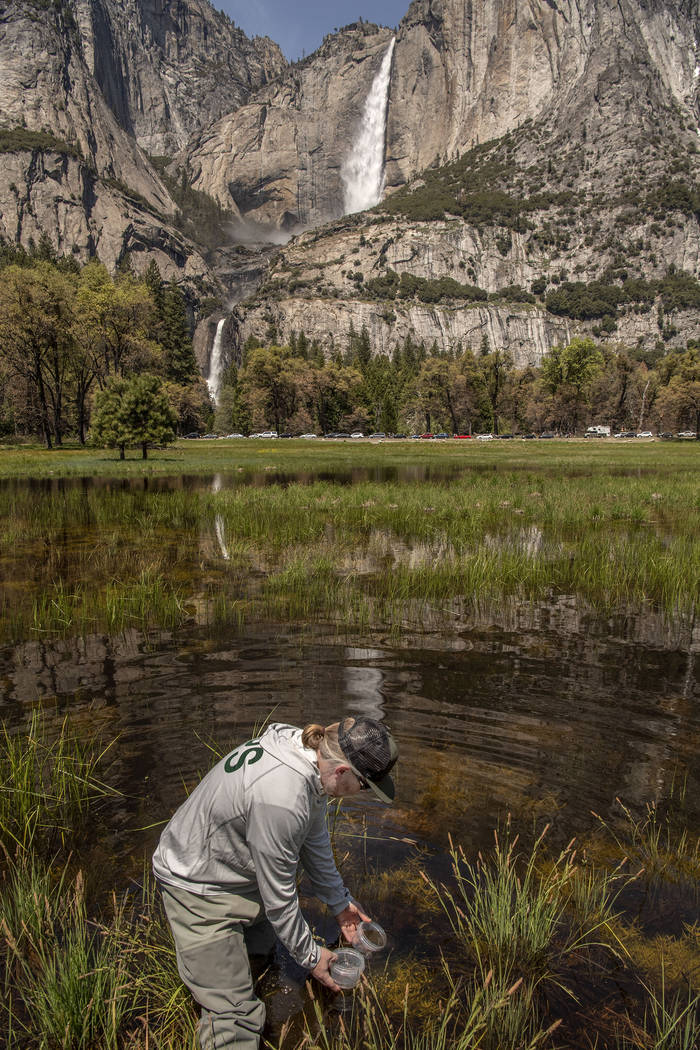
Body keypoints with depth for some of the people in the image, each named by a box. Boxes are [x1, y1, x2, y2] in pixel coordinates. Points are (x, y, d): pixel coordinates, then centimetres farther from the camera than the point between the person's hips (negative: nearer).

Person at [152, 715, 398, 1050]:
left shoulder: (312, 755, -12)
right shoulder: (281, 799, -40)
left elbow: (314, 838, 6)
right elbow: (278, 896, -23)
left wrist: (339, 901, 17)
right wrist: (309, 954, -6)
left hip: (240, 867, 9)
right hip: (198, 886, -9)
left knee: (264, 943, 26)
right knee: (234, 1012, -9)